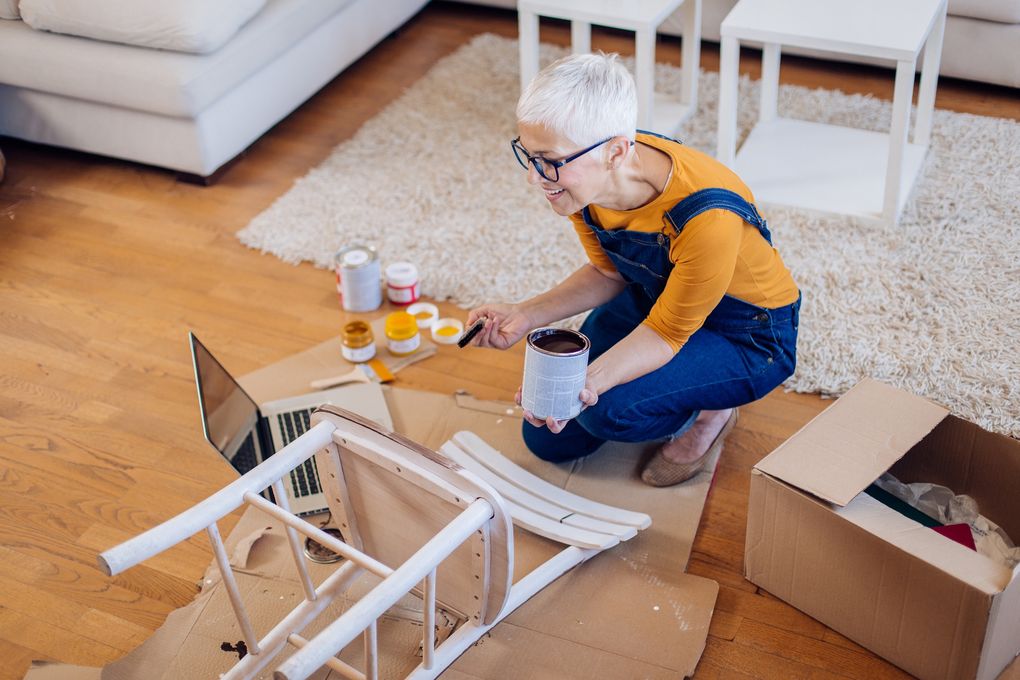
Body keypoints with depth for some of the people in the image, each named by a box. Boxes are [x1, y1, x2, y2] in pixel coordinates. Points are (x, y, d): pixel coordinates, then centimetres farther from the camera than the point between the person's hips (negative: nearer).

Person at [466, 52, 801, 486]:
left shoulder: (707, 218, -40)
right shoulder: (586, 177, -19)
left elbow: (667, 334, -26)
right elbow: (608, 273, -2)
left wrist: (587, 383, -43)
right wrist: (526, 315, -17)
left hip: (747, 339, -6)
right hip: (653, 296, 6)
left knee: (607, 409, -30)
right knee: (547, 440, 5)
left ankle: (711, 409, 1)